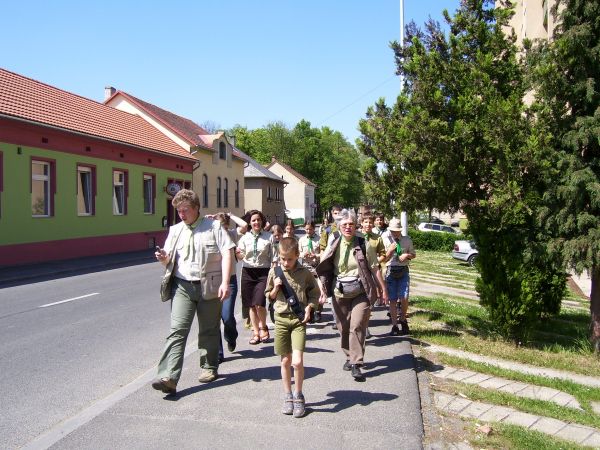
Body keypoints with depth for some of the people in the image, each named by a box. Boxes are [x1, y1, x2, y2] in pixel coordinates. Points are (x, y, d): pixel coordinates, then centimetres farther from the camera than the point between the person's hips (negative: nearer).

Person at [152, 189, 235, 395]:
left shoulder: (214, 226, 0)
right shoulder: (175, 230, 12)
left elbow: (227, 254, -7)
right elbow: (168, 259, 16)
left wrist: (225, 282, -16)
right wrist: (163, 258, -10)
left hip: (209, 286, -2)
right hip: (183, 286, 2)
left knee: (209, 330, 11)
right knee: (177, 330, -9)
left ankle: (209, 367, 29)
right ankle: (168, 377, -13)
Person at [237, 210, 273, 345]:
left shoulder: (269, 237, 0)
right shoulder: (245, 237, 5)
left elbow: (273, 257, 1)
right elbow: (241, 255, 0)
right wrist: (238, 253, -22)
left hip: (263, 272, -2)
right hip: (248, 272, 3)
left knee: (259, 303, -13)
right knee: (251, 305, 7)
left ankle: (263, 327, 14)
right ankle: (256, 332, 21)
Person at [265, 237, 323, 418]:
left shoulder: (305, 273, -2)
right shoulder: (274, 272, 2)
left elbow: (315, 294, 8)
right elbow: (269, 296, 12)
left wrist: (309, 307, -9)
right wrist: (276, 288, -8)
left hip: (299, 319, -2)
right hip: (281, 318, 2)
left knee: (297, 361, -11)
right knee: (285, 361, 9)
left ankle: (298, 396, 9)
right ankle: (288, 396, 25)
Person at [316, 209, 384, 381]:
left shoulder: (364, 244, -6)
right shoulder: (333, 244, 1)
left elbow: (374, 268, -1)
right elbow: (324, 268, 4)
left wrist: (382, 289, 0)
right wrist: (323, 287, -3)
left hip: (361, 292, -3)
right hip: (339, 292, 3)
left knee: (357, 326, -10)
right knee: (343, 327, 11)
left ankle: (356, 364, -4)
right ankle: (349, 356, 31)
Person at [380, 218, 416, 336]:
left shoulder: (407, 240, 5)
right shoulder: (386, 240, -1)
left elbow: (413, 254, 16)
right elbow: (384, 259, 1)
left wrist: (407, 255, -6)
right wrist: (390, 250, -17)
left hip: (403, 270, 1)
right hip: (391, 271, -1)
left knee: (404, 298, -8)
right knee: (392, 299, 1)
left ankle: (403, 320, 18)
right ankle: (394, 326, 9)